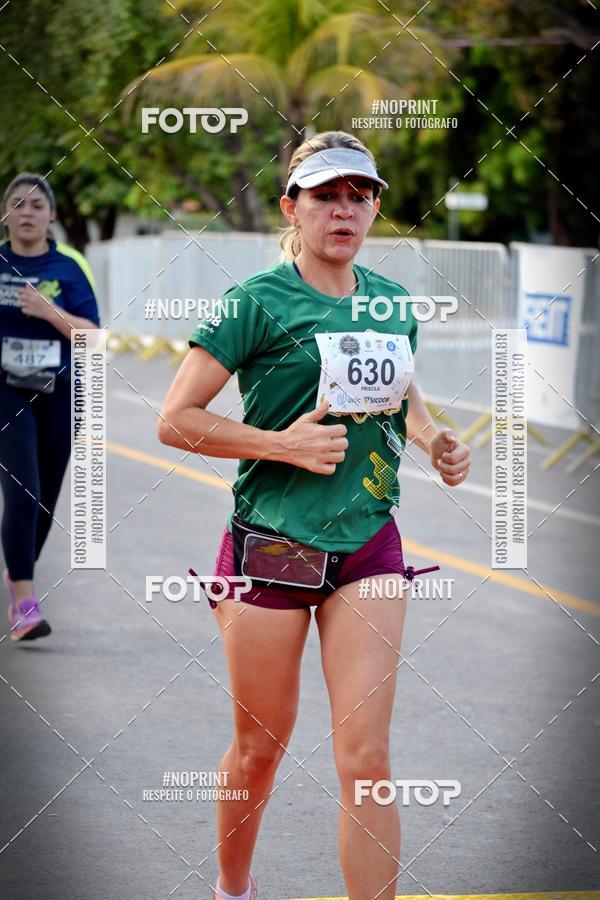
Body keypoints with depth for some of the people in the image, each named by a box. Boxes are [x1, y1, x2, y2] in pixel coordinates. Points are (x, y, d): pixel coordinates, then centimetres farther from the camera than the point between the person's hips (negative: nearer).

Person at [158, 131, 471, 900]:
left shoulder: (393, 302, 8)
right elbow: (175, 420, -10)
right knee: (260, 747, 11)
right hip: (269, 542, -3)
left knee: (366, 756, -6)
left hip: (369, 543, 3)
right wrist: (285, 444, -18)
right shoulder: (258, 302, -8)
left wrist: (433, 439, 6)